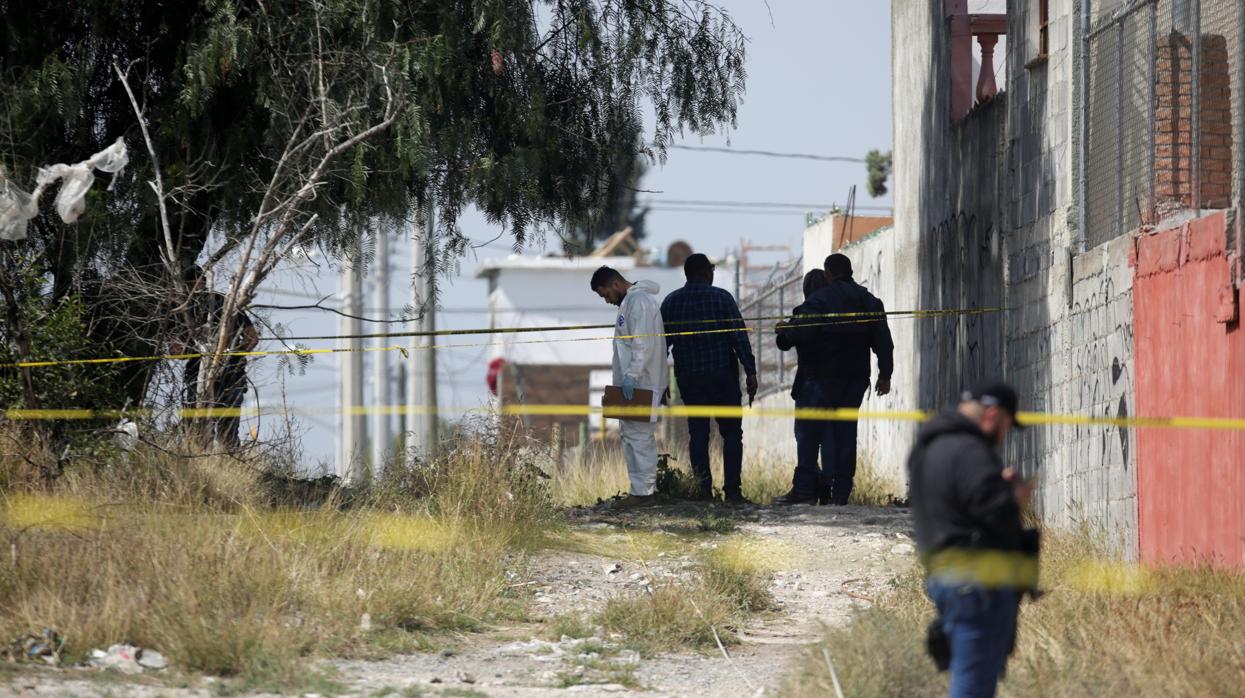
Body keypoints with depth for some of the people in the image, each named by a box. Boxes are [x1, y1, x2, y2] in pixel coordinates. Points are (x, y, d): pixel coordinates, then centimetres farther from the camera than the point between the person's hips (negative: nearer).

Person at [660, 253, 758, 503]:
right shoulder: (721, 298, -5)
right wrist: (750, 372, -7)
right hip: (722, 375, -3)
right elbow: (740, 337, -9)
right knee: (731, 432, 3)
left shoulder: (671, 302, 5)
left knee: (697, 433, 7)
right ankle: (732, 490, -3)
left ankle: (703, 487, -1)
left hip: (687, 377, 3)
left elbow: (662, 342, 8)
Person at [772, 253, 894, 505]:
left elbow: (801, 330, -19)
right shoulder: (869, 301, 11)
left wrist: (785, 331, 2)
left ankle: (804, 488, -9)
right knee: (845, 432, 8)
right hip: (856, 378, 6)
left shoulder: (820, 299, -9)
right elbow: (883, 341, 11)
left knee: (808, 430, -2)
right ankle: (840, 491, 5)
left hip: (822, 376, -6)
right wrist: (885, 375, 16)